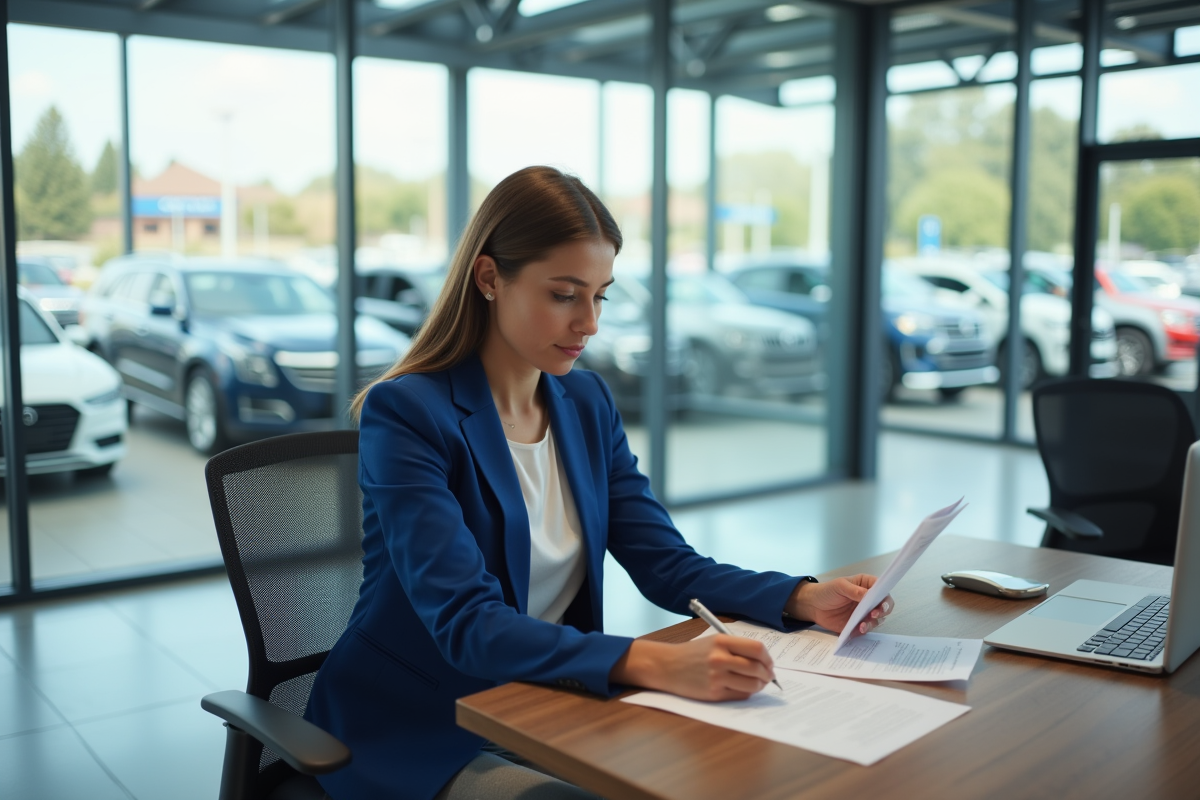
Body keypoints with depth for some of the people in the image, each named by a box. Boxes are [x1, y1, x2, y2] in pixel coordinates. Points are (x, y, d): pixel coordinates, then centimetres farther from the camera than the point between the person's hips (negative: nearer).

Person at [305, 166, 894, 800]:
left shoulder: (588, 403, 4)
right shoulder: (406, 414, -18)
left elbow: (666, 563, 2)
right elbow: (466, 623, -28)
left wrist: (805, 599, -14)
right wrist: (655, 664, -40)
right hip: (412, 739, -5)